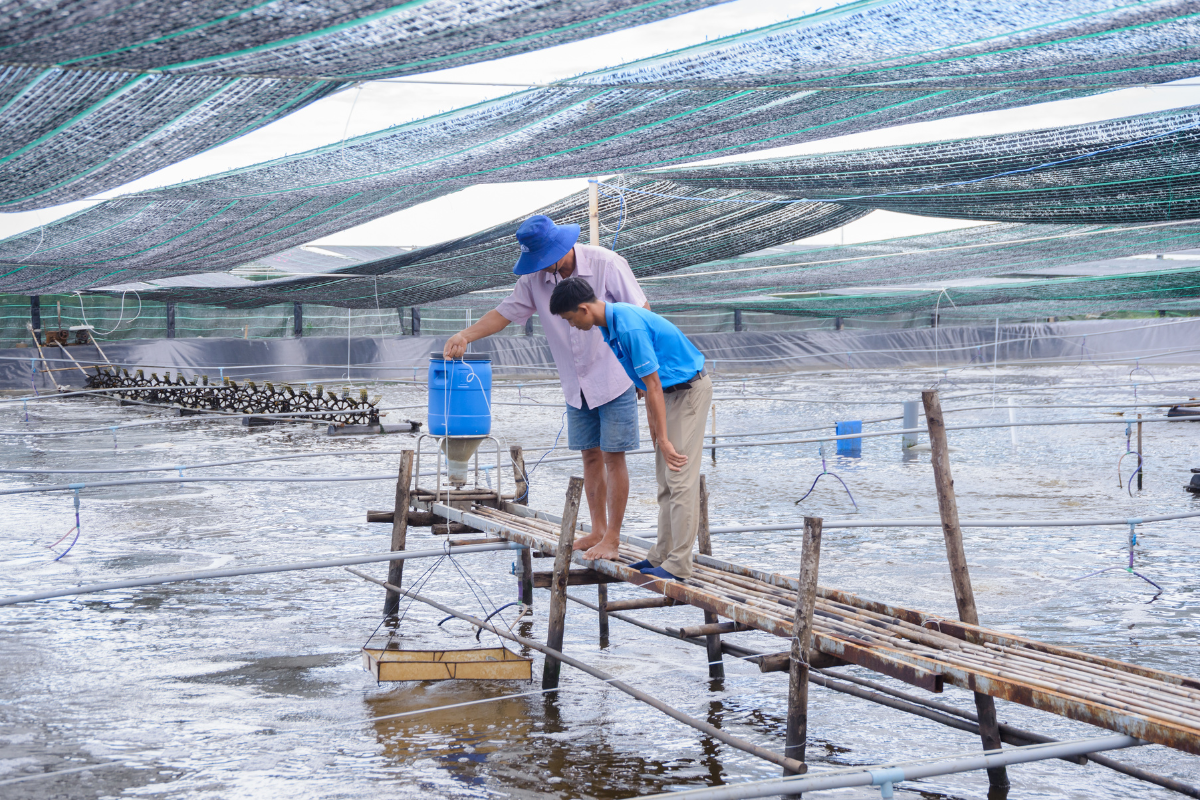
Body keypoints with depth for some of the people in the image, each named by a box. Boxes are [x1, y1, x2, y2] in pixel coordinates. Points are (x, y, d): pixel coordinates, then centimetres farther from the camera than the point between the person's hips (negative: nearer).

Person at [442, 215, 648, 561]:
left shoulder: (606, 265, -17)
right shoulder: (535, 278, -2)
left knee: (613, 457, -3)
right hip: (576, 385, 5)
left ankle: (612, 539, 3)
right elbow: (506, 312, 2)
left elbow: (641, 313, -11)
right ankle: (598, 530, 21)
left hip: (614, 378, -5)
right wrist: (466, 335, -13)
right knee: (590, 455, 10)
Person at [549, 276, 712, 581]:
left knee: (680, 478, -10)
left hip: (689, 390, -10)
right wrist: (652, 422, 14)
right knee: (665, 480, 12)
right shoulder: (611, 323, 5)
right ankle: (663, 555, 17)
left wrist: (663, 439, -22)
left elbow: (653, 384, -25)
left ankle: (678, 564, -9)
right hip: (671, 392, 10)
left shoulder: (629, 327, -26)